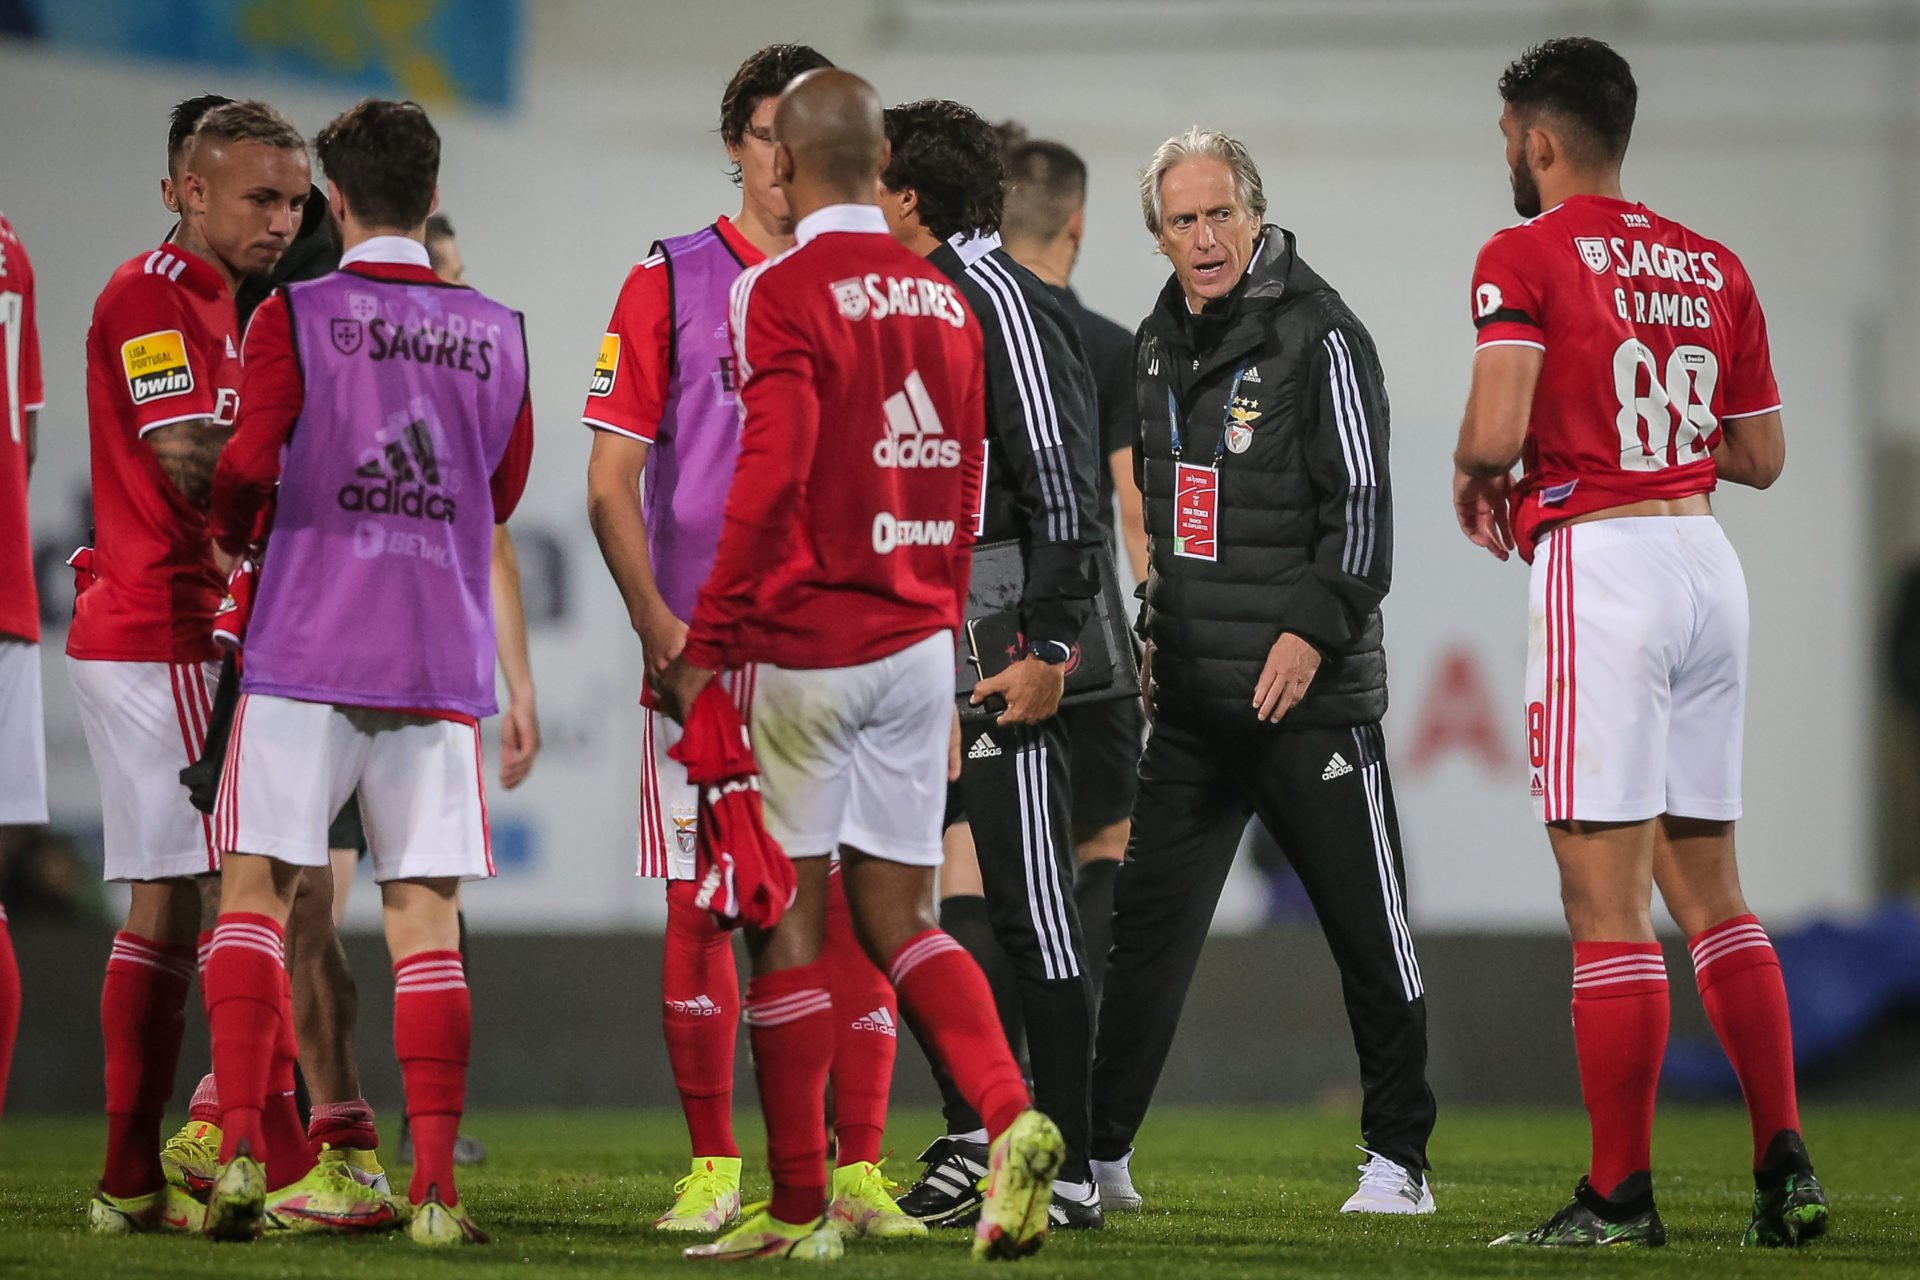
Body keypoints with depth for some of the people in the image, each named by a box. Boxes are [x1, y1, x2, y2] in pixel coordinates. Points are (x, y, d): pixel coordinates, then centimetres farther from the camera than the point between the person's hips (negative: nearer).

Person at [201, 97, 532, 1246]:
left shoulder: (295, 318, -3)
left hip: (306, 647, -2)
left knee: (256, 891, 6)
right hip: (441, 656, 2)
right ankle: (436, 1186, -4)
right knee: (426, 918, 3)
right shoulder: (495, 333, 8)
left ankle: (245, 1146, -7)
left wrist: (232, 536, 12)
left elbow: (250, 464, -9)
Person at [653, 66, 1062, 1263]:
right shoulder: (943, 299, 10)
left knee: (791, 925, 2)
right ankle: (1012, 1118, -12)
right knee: (899, 917, 11)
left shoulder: (784, 291, -11)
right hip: (919, 647, 6)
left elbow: (770, 478, -18)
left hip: (808, 648, -6)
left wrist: (704, 644, -13)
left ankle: (798, 1208, 4)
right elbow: (966, 494, 14)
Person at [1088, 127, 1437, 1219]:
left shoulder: (1319, 335, -8)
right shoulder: (1159, 345, 13)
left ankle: (1399, 1161, 8)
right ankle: (1097, 1153, 9)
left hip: (1312, 691, -6)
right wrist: (1148, 634, 19)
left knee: (1370, 929, 0)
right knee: (1149, 924, 4)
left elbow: (1362, 505, -12)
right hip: (1194, 697, 6)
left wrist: (1313, 627, -20)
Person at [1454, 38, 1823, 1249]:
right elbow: (1761, 454, 16)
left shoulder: (1525, 257, -7)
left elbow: (1496, 431, -18)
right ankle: (1787, 1169, 8)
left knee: (1607, 899, -4)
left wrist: (1472, 473, 4)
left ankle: (1622, 1195, -2)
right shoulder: (1713, 266, 13)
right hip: (1708, 561, 7)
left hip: (1600, 560, -7)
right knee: (1709, 887, 13)